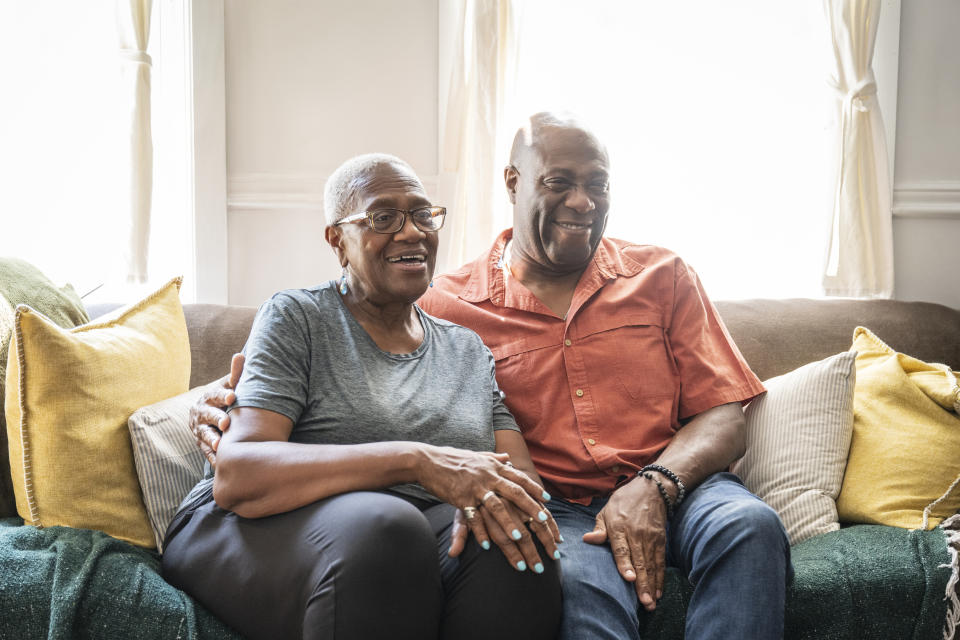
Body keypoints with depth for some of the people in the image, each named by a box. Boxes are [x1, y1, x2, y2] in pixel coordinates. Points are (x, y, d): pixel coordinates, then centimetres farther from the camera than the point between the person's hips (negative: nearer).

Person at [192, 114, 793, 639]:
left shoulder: (663, 277, 11)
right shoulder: (446, 305, 6)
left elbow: (724, 417, 7)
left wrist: (653, 485, -13)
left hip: (676, 488, 3)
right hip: (554, 508, -2)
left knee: (748, 526, -30)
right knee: (579, 584, -37)